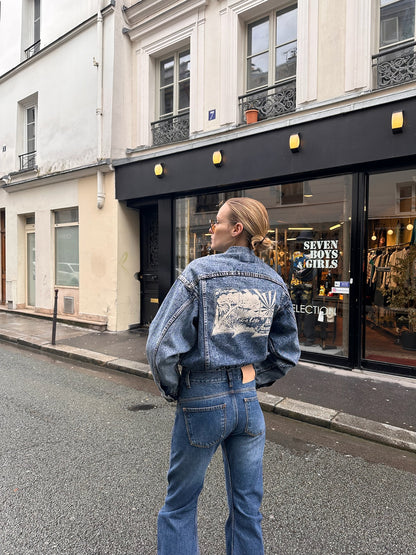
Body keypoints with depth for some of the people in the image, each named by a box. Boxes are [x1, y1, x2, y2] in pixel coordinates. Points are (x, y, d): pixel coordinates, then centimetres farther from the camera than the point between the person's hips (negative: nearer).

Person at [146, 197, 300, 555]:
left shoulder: (199, 273, -15)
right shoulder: (274, 282, 1)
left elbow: (162, 345, -18)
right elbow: (286, 353, 8)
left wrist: (172, 390, -2)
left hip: (203, 402, -4)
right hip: (249, 401, 5)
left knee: (181, 505, 19)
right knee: (247, 506, 22)